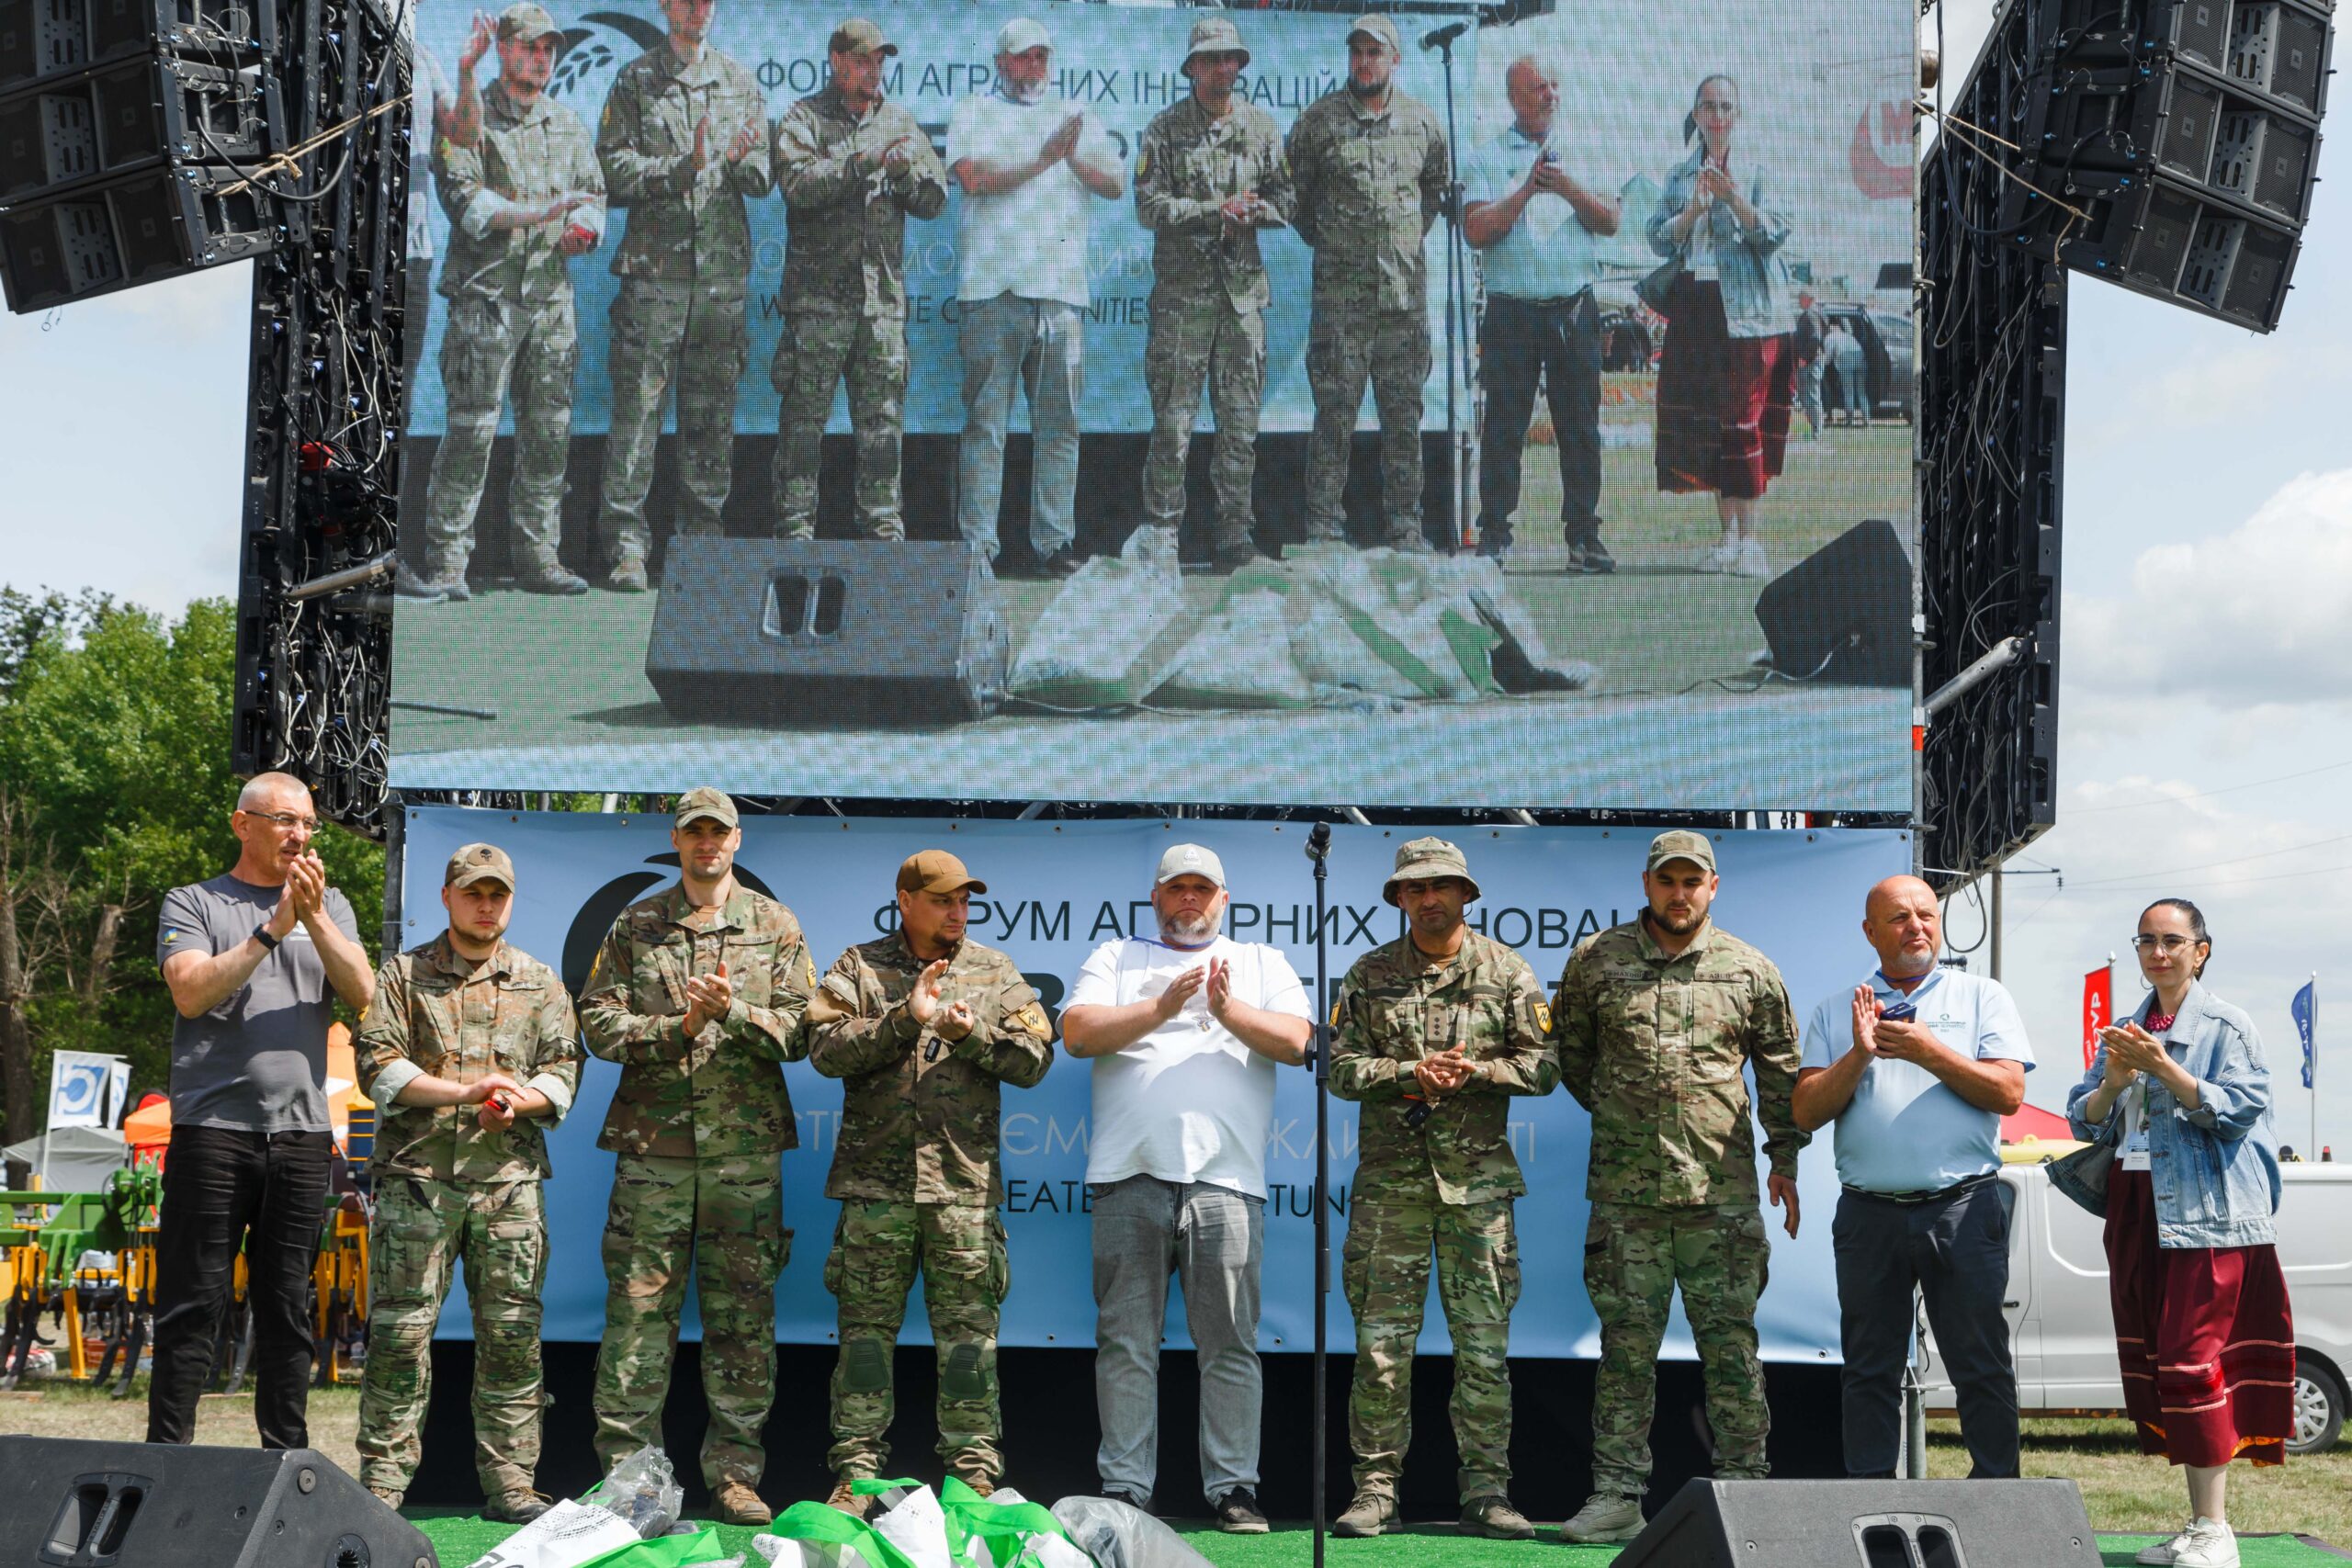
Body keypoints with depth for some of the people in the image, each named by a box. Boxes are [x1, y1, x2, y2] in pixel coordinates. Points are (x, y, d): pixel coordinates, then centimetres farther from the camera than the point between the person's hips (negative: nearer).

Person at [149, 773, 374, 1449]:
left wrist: (315, 918, -12)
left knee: (289, 1308, 7)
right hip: (213, 1125, -3)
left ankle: (286, 1456, 12)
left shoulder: (331, 906, 15)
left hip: (302, 1130, 3)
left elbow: (361, 994, 1)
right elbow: (191, 992, -10)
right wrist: (272, 929, -15)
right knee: (193, 1304, -3)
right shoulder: (194, 904, 5)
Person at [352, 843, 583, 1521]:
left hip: (510, 1178, 2)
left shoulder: (540, 983, 16)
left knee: (513, 1332, 1)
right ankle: (382, 1483, 3)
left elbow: (563, 1070, 9)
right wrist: (466, 1093, -12)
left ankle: (510, 1482, 7)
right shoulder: (403, 975, 9)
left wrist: (515, 1102, -12)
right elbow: (378, 1065, -1)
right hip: (417, 1174, -2)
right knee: (400, 1330, -4)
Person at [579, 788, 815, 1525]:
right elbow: (599, 1022, 3)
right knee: (638, 1307, -1)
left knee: (743, 1313, 2)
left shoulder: (776, 926, 10)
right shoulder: (635, 926, 10)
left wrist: (736, 1012, -13)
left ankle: (736, 1475, 10)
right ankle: (625, 1471, 6)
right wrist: (680, 1027, -9)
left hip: (746, 1146, 0)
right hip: (653, 1143, 0)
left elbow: (802, 1029, 3)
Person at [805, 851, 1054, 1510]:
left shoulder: (995, 972, 12)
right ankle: (857, 1471, 9)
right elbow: (826, 1048, -5)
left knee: (968, 1330, 1)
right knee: (866, 1325, 2)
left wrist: (972, 1034, -10)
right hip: (875, 1179, -1)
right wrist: (906, 1018, -14)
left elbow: (1033, 1058, 6)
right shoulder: (858, 969, 8)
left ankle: (975, 1473, 6)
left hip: (964, 1178, 1)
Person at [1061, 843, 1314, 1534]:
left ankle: (1232, 1487, 5)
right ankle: (1124, 1489, 6)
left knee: (1230, 1342, -1)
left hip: (1226, 1178, 0)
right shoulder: (1115, 958, 18)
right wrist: (1162, 1007, -10)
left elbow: (1295, 1041, 5)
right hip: (1131, 1174, 0)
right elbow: (1078, 1032, 1)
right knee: (1126, 1340, 0)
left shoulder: (1262, 964, 20)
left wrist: (1229, 1010, -10)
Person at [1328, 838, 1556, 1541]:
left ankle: (1485, 1489, 8)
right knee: (1381, 1338, 0)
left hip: (1477, 1173, 0)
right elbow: (1342, 1067, 3)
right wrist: (1411, 1074, -13)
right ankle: (1375, 1490, 6)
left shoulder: (1506, 970, 6)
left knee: (1484, 1339, 1)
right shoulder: (1369, 974, 8)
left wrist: (1474, 1072, -13)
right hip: (1390, 1173, 0)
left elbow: (1542, 1066, 3)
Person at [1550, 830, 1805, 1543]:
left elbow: (1780, 1069, 15)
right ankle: (1617, 1495, 9)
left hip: (1723, 1191, 0)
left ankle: (1743, 1490, 11)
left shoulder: (1750, 970, 6)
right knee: (1626, 1345, 3)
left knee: (1731, 1344, 2)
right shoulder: (1594, 961, 4)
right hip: (1626, 1192, 0)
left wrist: (1784, 1160, 14)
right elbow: (1570, 1052, 17)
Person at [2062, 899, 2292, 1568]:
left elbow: (2237, 1110, -14)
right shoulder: (2124, 1031, 15)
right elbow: (2083, 1122, 12)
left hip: (2205, 1214, -7)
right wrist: (2113, 1079, -8)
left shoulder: (2228, 1028, -2)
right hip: (2136, 1213, 7)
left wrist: (2163, 1067, -21)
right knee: (2153, 1363, 7)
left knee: (2191, 1361, -12)